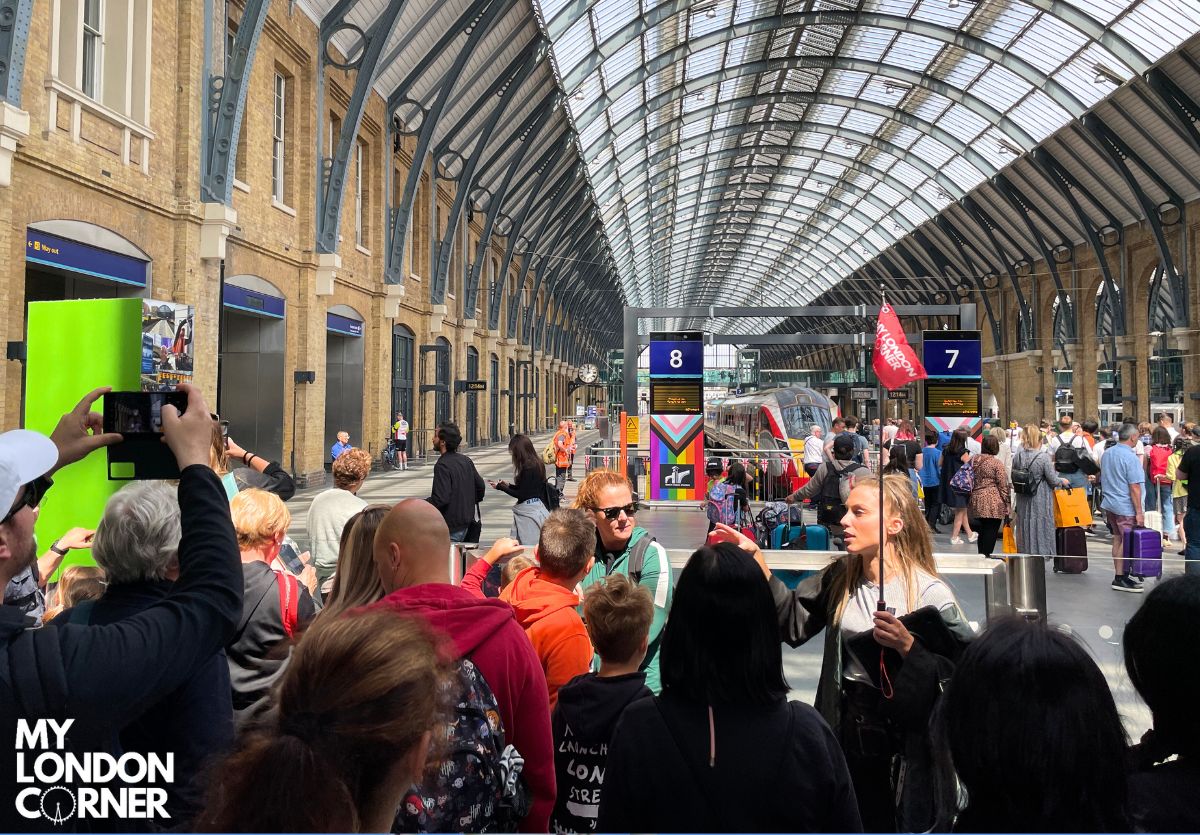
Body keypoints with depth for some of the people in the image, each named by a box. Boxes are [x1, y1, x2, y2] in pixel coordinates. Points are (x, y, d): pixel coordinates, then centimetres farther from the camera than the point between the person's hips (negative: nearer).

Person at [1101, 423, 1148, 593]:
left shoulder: (1107, 454, 8)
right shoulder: (1131, 457, -17)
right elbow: (1134, 487, -19)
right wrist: (1139, 512, -16)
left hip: (1109, 504, 8)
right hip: (1126, 507, -8)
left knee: (1117, 539, 13)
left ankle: (1119, 575, 19)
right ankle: (1120, 579, 1)